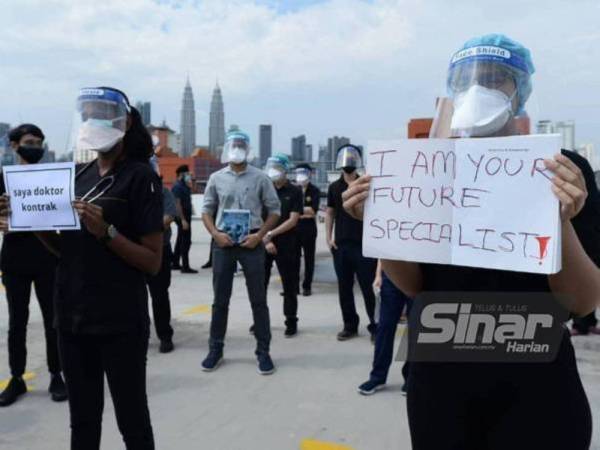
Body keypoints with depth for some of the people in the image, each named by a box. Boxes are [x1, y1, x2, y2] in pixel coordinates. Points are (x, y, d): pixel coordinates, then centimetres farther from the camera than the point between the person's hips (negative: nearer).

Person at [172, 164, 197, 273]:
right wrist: (183, 219, -25)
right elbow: (178, 204, -21)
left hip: (186, 216, 10)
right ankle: (185, 266, -8)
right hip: (182, 217, -10)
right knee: (186, 242, -10)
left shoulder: (183, 186, 15)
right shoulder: (178, 186, -14)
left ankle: (175, 263, 24)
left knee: (180, 240, 15)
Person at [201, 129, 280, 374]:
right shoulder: (216, 178, 5)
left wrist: (259, 235, -9)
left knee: (258, 299, 3)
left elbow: (274, 210, 3)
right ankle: (215, 349, 22)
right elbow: (207, 210, 10)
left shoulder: (260, 177, 0)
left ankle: (263, 351, 13)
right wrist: (216, 234, -6)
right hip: (223, 242, 2)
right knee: (220, 299, 9)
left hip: (251, 242, -1)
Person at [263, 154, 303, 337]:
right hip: (263, 244, 3)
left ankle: (291, 322, 14)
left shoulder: (294, 192, 0)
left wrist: (271, 234, -14)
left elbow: (292, 221, -7)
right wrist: (265, 240, -9)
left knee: (289, 286, 4)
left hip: (286, 245, -2)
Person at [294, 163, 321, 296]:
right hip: (294, 227, 2)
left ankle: (307, 286, 12)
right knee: (294, 257, 5)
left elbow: (313, 210, -12)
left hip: (309, 228, -2)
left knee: (309, 258, 4)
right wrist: (305, 212, -9)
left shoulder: (314, 190, -1)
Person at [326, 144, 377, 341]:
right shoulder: (334, 187, 8)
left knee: (368, 288, -1)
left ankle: (375, 326, 10)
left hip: (363, 244, -3)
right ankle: (350, 326, 20)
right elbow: (330, 213, 13)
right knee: (344, 288, 9)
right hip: (340, 245, 4)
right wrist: (329, 237, 4)